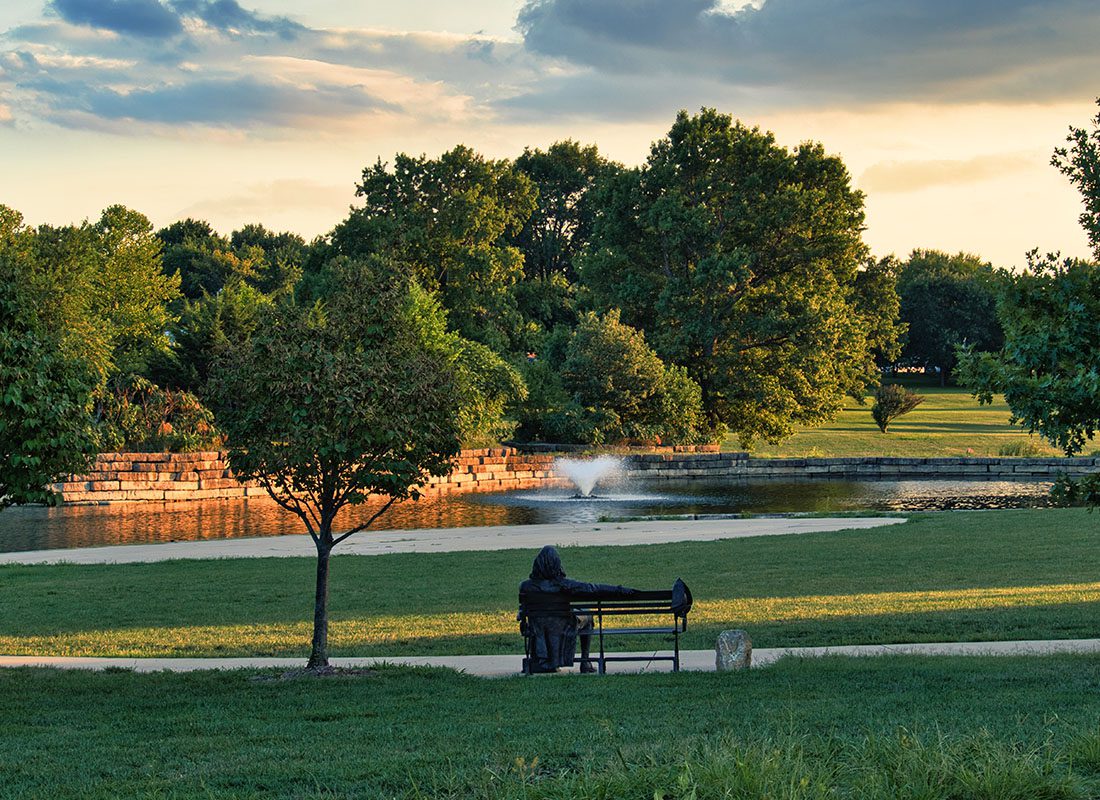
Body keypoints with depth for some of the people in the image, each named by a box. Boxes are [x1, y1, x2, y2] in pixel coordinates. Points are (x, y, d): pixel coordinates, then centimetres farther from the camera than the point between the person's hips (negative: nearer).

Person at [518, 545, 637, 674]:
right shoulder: (564, 584, -22)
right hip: (560, 631, -2)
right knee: (587, 618, 28)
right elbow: (594, 589, -20)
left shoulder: (526, 586, -15)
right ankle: (585, 662, 27)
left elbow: (523, 611, 3)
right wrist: (621, 591, -15)